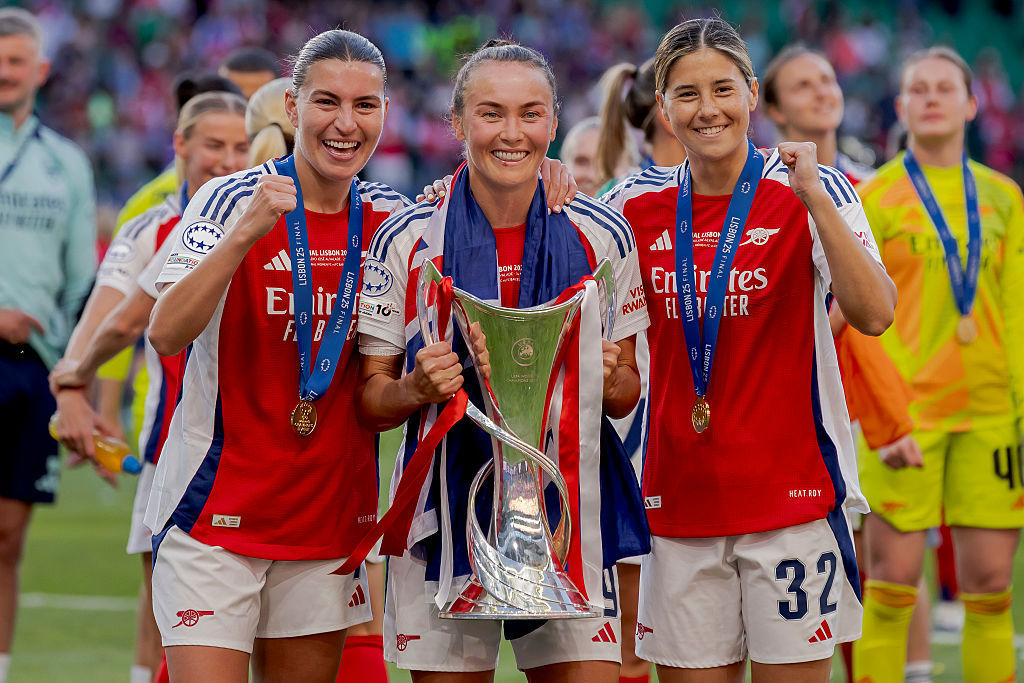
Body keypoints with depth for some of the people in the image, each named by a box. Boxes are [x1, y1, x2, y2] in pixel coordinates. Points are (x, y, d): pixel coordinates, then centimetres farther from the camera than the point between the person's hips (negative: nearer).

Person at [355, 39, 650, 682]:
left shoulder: (601, 236, 2)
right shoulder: (406, 241, -1)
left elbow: (626, 395, 10)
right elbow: (369, 404, 3)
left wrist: (606, 379, -12)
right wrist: (418, 388, -18)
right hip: (446, 514, -1)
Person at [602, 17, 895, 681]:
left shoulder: (812, 192, -5)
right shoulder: (638, 205, 5)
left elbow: (874, 315, -18)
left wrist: (814, 199, -26)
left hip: (791, 496, -3)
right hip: (679, 502, 3)